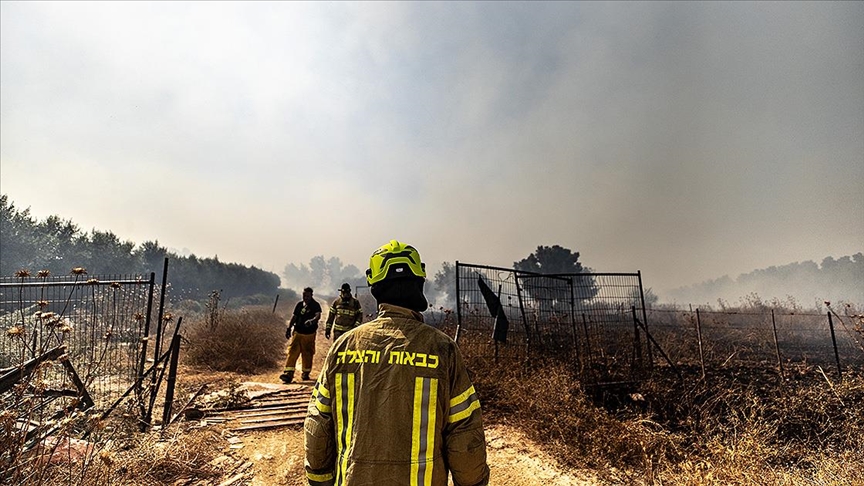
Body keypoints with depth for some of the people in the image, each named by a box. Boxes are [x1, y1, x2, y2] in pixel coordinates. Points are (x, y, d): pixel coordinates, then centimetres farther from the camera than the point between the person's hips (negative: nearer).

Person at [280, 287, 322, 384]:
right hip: (297, 332, 3)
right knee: (292, 352, -8)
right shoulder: (299, 304, 7)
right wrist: (288, 328, 6)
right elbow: (294, 317, 13)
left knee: (307, 354, 8)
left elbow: (318, 316, -25)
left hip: (309, 334, -3)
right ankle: (288, 374, -10)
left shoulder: (315, 305, -7)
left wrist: (311, 321, -45)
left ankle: (306, 373, 24)